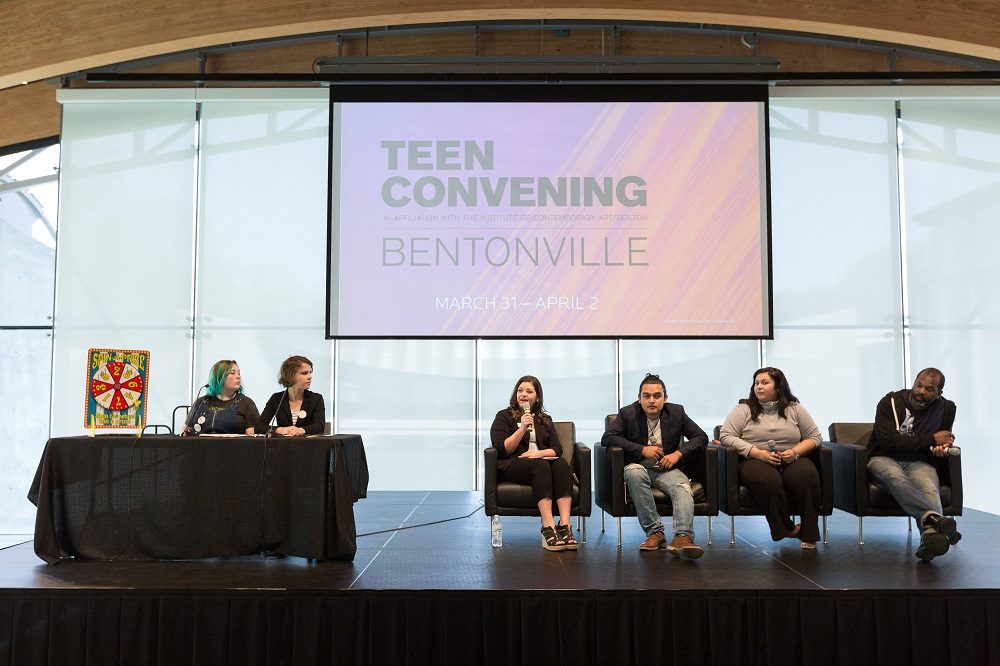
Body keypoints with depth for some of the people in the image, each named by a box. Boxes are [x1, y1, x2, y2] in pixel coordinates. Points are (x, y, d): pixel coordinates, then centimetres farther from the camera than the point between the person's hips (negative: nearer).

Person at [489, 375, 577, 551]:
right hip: (511, 466, -4)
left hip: (542, 461, 4)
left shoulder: (545, 420, 24)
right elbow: (502, 449, -2)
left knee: (561, 464, -31)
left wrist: (538, 453, -9)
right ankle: (548, 528, -46)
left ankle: (565, 526, -43)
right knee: (541, 466, -36)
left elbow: (557, 449, 12)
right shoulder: (504, 416, 11)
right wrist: (522, 428, -11)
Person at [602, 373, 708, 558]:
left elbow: (701, 437, 8)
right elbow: (607, 438, -10)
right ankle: (654, 533, -33)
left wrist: (678, 453, -9)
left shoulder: (676, 412, 6)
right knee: (633, 472, -37)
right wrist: (642, 450, -15)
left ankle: (682, 538, -48)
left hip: (667, 469, 2)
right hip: (640, 468, -1)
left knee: (683, 488, -31)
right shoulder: (628, 413, 0)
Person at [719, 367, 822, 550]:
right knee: (769, 481, -37)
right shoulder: (744, 409, 7)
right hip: (755, 460, -2)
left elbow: (814, 437, 15)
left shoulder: (794, 409, 14)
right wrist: (759, 453, -13)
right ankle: (787, 529, -17)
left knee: (808, 476, -32)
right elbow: (725, 436, -4)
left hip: (791, 460, 2)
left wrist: (795, 451, -6)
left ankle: (808, 534, -20)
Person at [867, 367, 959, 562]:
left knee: (930, 488, -35)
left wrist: (943, 447, 0)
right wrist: (931, 439, -16)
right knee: (895, 476, -41)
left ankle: (931, 534, -57)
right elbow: (887, 441, -19)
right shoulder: (890, 402, -7)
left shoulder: (946, 408, 9)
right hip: (884, 460, -3)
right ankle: (933, 517, -58)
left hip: (918, 463, 3)